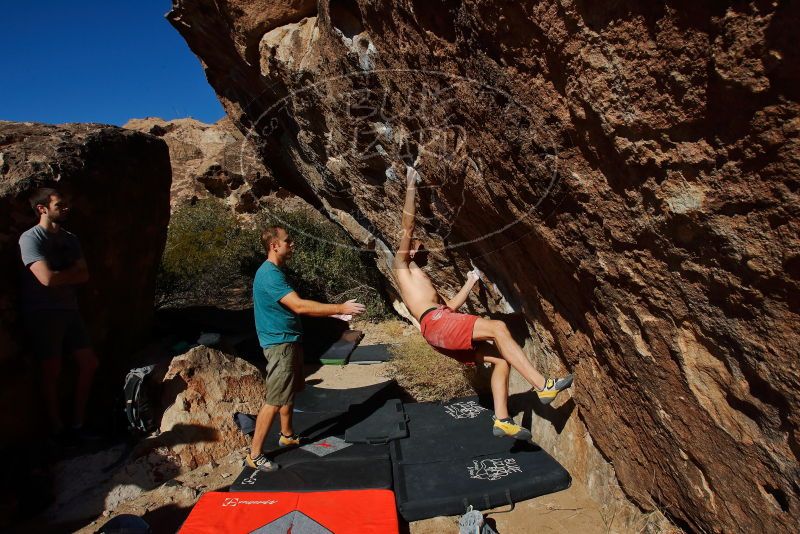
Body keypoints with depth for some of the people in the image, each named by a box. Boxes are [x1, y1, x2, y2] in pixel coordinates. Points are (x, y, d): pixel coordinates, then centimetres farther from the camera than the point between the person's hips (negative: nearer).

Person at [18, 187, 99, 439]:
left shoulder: (71, 239, 12)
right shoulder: (30, 238, -10)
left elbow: (84, 275, 5)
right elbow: (47, 278, -21)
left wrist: (60, 276, -11)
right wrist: (71, 274, -3)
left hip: (69, 310, 7)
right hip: (42, 314, -7)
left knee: (89, 363, 6)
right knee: (52, 372, 1)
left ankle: (78, 423, 18)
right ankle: (58, 430, 15)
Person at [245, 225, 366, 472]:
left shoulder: (274, 271, 12)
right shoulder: (270, 274, -22)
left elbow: (295, 306, 16)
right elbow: (299, 306, -30)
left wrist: (333, 310, 12)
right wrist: (339, 308, -28)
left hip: (288, 341, 10)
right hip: (280, 344, -10)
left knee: (289, 391, 21)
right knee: (275, 400, -5)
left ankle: (287, 435, 39)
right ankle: (255, 455, 5)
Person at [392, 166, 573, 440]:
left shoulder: (421, 280, 37)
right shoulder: (401, 264, 14)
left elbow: (451, 305, 31)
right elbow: (408, 227, -1)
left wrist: (470, 282, 36)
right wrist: (411, 187, -1)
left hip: (445, 334, 9)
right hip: (436, 323, -9)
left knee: (501, 359, 1)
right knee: (497, 327, -20)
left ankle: (502, 420, -4)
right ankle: (543, 386, -20)